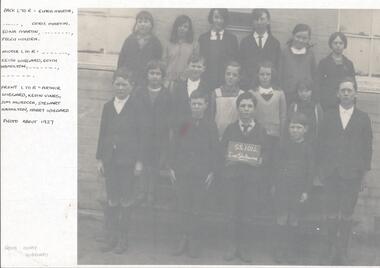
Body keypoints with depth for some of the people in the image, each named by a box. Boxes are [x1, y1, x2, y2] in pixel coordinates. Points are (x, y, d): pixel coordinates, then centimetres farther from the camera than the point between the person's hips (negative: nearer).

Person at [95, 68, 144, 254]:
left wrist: (139, 161, -9)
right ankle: (111, 236, 17)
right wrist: (99, 159, 6)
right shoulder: (108, 107, 8)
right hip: (110, 160, 4)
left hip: (128, 160, -3)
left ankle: (123, 238, 16)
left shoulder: (136, 107, -5)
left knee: (126, 200, 4)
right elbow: (102, 134, 10)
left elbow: (141, 135, -5)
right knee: (111, 200, 7)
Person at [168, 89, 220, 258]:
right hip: (182, 173, 2)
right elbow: (174, 147, 10)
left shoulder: (210, 126, 1)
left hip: (202, 175, -2)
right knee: (183, 209, 6)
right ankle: (184, 239, 19)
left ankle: (195, 242, 15)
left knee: (197, 211, 3)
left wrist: (212, 172, -4)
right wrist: (172, 168, 4)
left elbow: (215, 151, 1)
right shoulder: (182, 125, 6)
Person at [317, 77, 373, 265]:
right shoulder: (329, 117, 6)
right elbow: (321, 143, 6)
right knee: (331, 213, 7)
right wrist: (321, 168, 1)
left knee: (347, 214, 4)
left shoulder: (363, 118, 3)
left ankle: (343, 250, 17)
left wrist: (365, 171, -1)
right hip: (331, 173, 1)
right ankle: (331, 247, 21)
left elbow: (367, 146, 4)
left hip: (352, 174, -1)